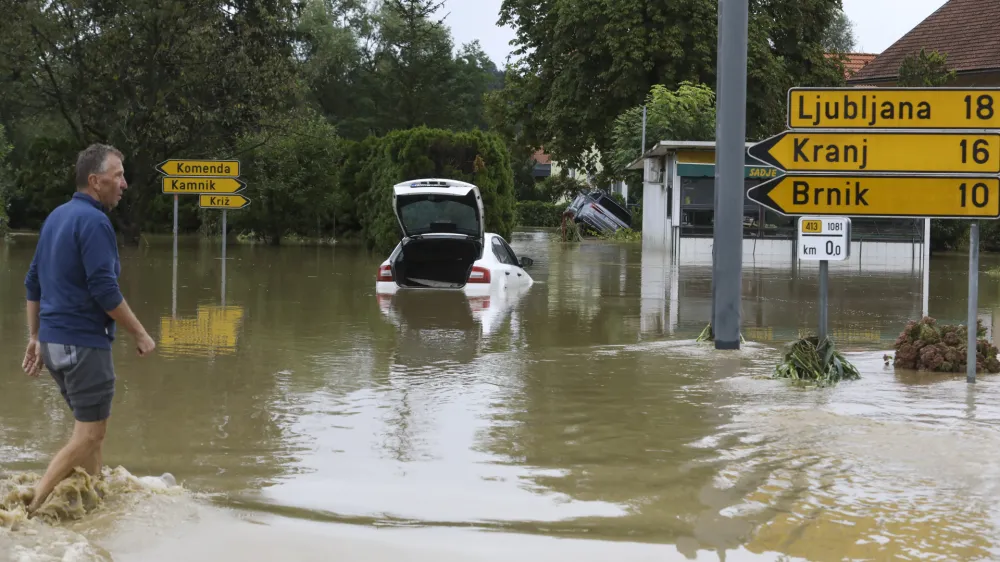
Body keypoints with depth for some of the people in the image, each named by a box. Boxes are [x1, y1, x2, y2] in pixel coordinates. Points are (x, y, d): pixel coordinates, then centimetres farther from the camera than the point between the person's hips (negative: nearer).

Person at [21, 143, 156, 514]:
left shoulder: (57, 216, 13)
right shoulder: (93, 221, -15)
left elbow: (33, 282, 17)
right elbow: (104, 290, -20)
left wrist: (35, 338, 21)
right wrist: (140, 334, -11)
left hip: (53, 340, 9)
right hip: (83, 343, -9)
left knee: (91, 427, 18)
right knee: (89, 435, -4)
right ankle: (31, 508, -9)